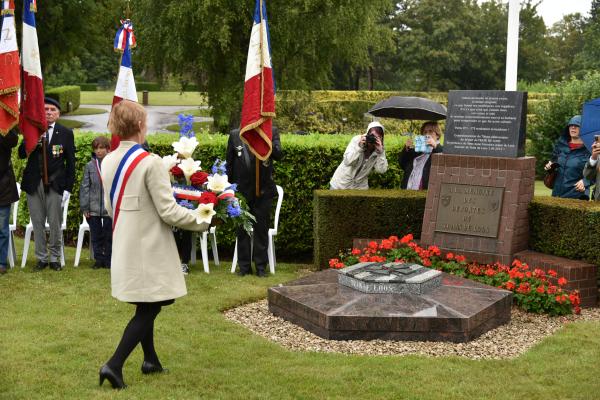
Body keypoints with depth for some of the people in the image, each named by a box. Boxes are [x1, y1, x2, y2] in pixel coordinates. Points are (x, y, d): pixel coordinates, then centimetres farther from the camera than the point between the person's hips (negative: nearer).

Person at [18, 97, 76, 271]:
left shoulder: (66, 133, 1)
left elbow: (70, 162, 1)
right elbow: (21, 154, 1)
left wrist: (68, 188, -3)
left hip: (55, 184, -2)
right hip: (34, 184, 2)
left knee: (55, 224, 1)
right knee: (38, 223, 7)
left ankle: (54, 258, 14)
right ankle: (41, 258, 17)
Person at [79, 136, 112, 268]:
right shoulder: (90, 166, 2)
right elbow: (84, 187, 4)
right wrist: (84, 207, 0)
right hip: (93, 207, 2)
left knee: (109, 235, 7)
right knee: (96, 235, 9)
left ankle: (109, 260, 18)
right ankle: (99, 259, 20)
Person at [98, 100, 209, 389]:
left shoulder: (108, 162, 3)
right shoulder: (150, 162, -19)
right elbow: (168, 212, -18)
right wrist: (203, 221, -6)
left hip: (124, 249, 8)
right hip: (149, 250, -7)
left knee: (144, 307, 19)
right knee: (148, 310, 1)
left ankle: (150, 360, 29)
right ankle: (114, 365, -6)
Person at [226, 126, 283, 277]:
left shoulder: (271, 132, -3)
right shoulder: (235, 135, 1)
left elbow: (278, 155, -15)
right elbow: (229, 163, 7)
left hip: (263, 191, -1)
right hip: (241, 191, 1)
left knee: (261, 230, 6)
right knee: (242, 230, 8)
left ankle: (261, 267, 15)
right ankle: (244, 266, 18)